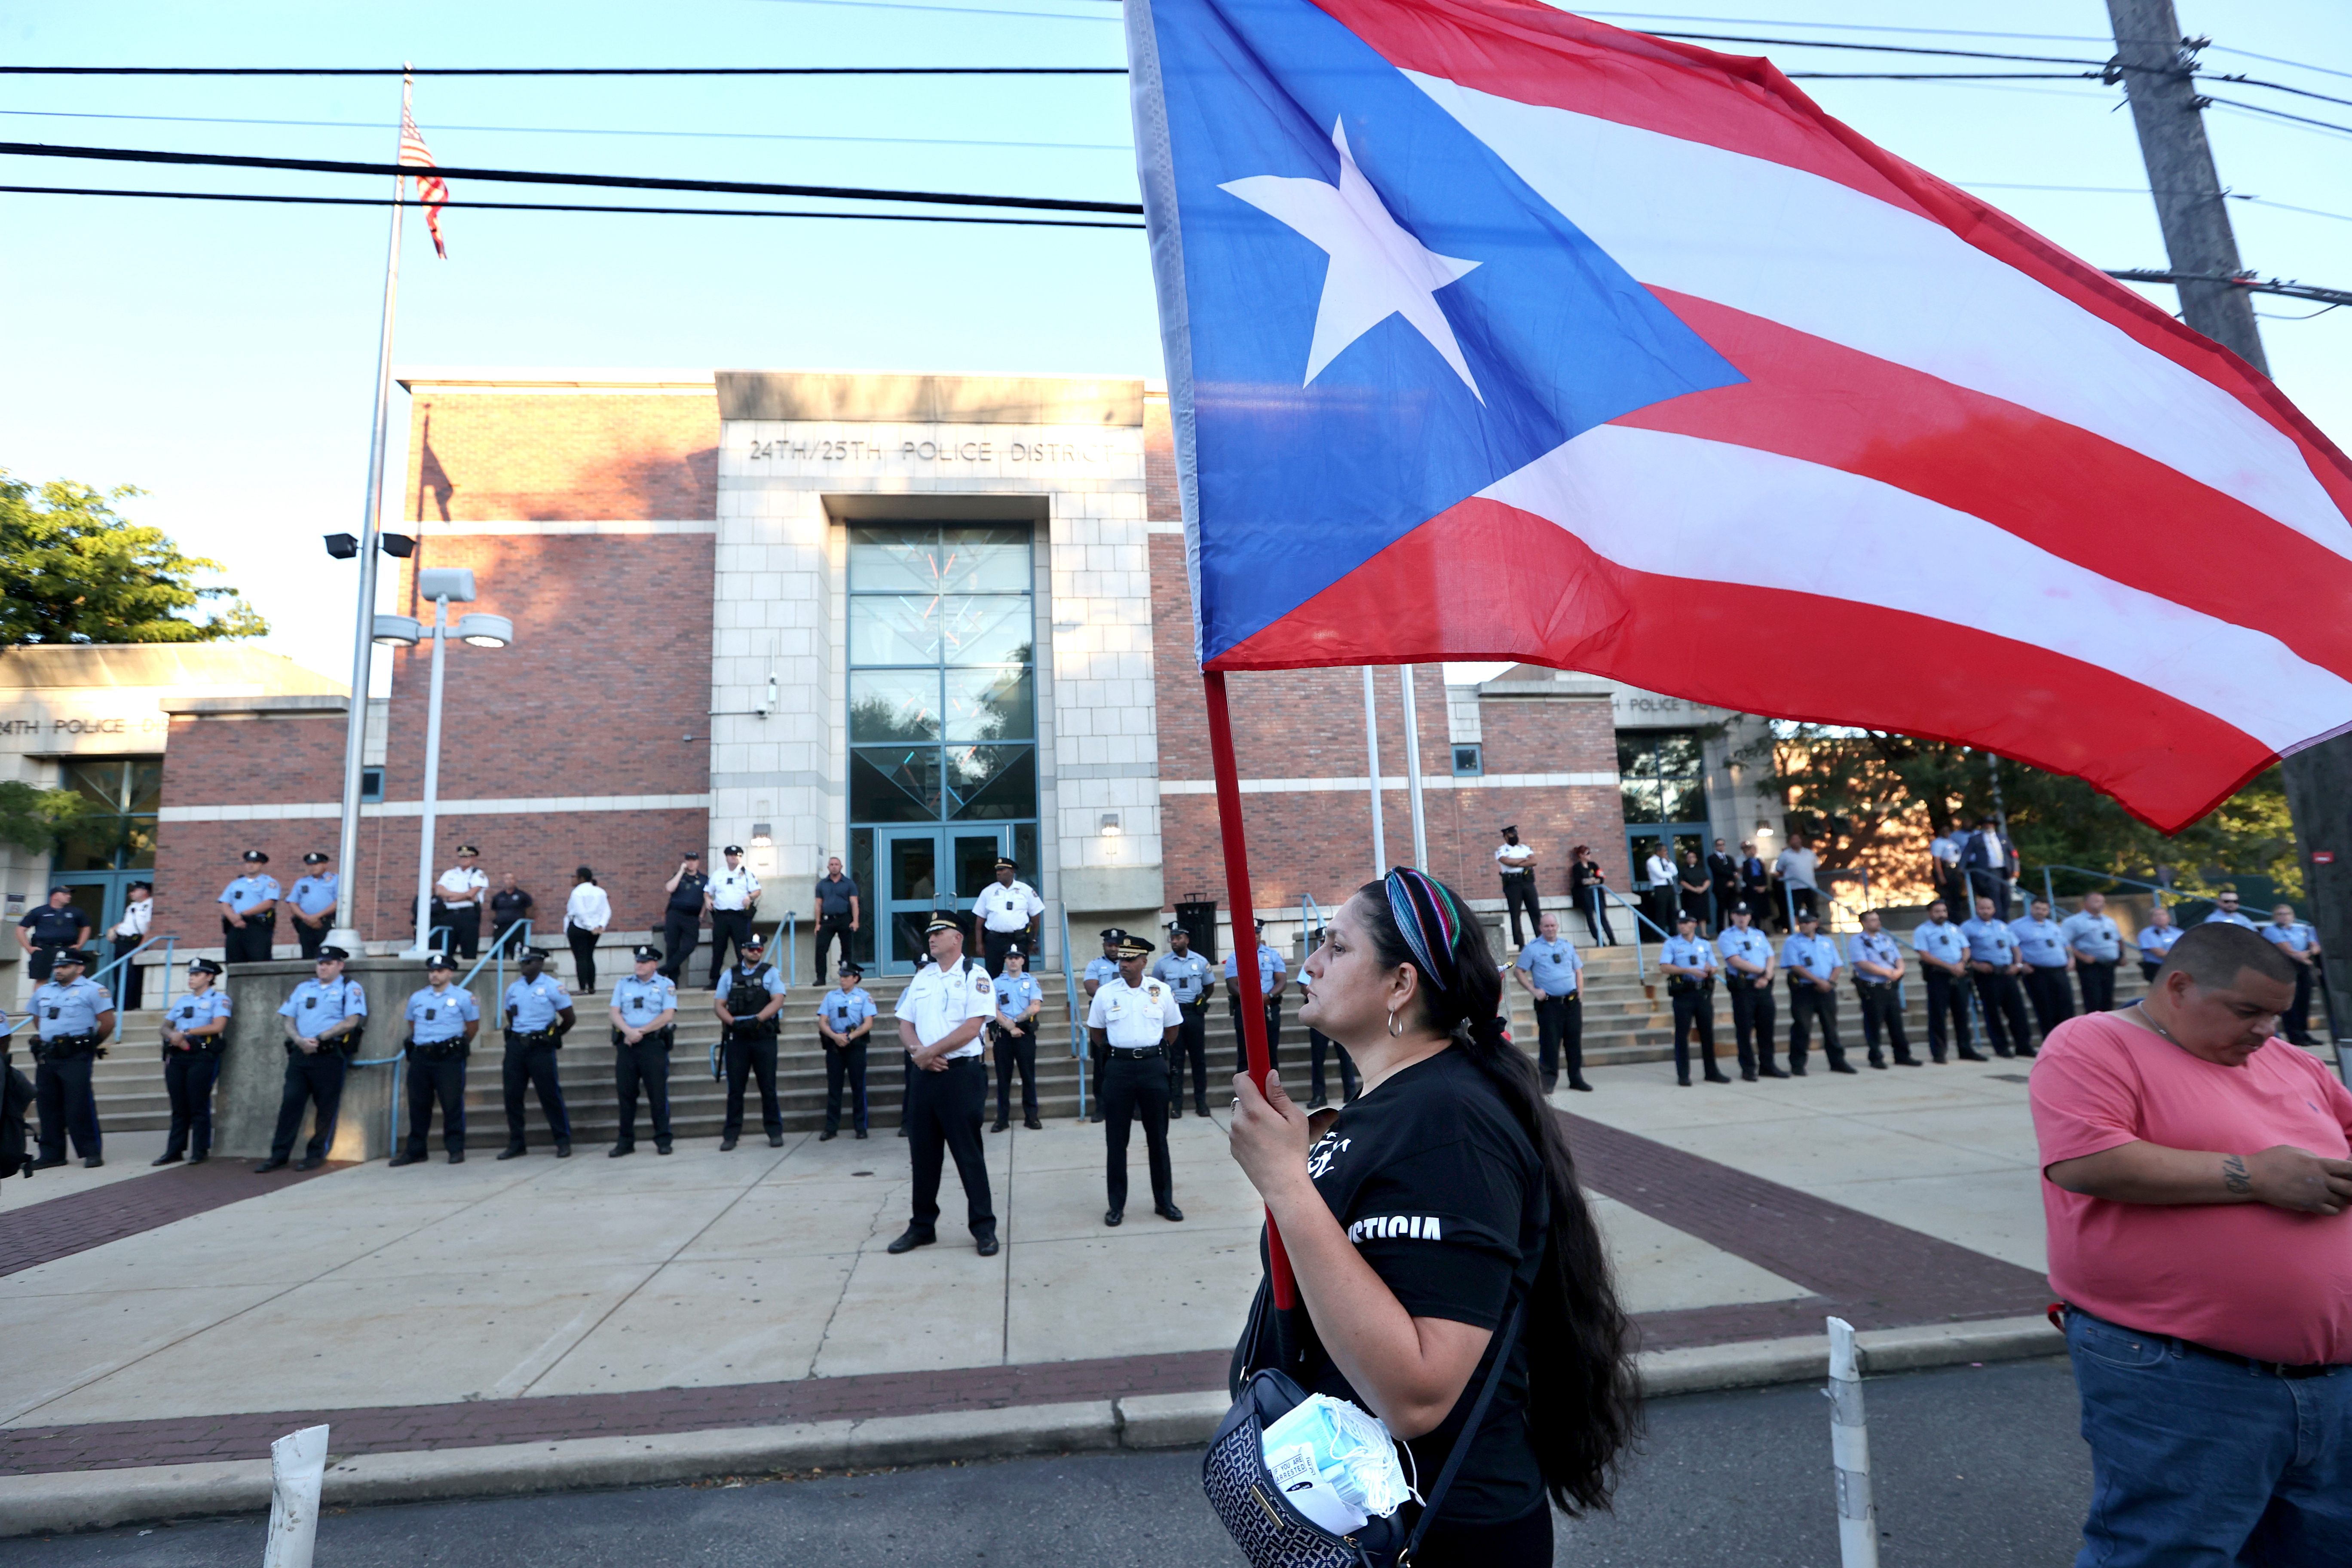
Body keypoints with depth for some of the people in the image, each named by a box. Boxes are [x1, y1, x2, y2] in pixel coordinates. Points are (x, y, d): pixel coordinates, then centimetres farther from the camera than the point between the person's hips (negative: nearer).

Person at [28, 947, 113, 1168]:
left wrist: (92, 1043, 1)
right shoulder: (44, 991, 16)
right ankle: (51, 1154, 19)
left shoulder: (93, 990, -5)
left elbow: (108, 1022, -8)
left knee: (79, 1106, -7)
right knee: (47, 1106, 10)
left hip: (76, 1058, -7)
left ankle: (91, 1153, -2)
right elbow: (37, 1019, 29)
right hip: (46, 1058, 7)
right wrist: (47, 1038, 18)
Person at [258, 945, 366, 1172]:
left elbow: (351, 1021, -9)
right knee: (290, 1102, 1)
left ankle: (317, 1154, 8)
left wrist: (318, 1039, -13)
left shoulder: (350, 989, 2)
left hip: (330, 1055, -5)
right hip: (300, 1053, 5)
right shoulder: (304, 988, 19)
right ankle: (279, 1156, 8)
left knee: (326, 1107, 0)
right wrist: (299, 1040, -7)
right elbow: (287, 1019, 13)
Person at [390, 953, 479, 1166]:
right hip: (420, 1057, 4)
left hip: (449, 1058, -4)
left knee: (452, 1104, -3)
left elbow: (473, 1026, 6)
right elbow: (412, 1025, 24)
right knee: (418, 1104, 9)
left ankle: (456, 1149, 4)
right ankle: (415, 1150, 19)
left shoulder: (464, 997, -1)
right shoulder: (417, 998, 12)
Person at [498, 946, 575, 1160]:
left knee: (550, 1095, -4)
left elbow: (570, 1019, -1)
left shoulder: (553, 987, -6)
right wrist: (518, 1034, 15)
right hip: (515, 1045, 5)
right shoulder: (514, 988, 10)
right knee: (512, 1095, 5)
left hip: (541, 1047, -5)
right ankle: (516, 1144, 17)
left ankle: (564, 1142, 4)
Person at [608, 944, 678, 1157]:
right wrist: (628, 1031, -12)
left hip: (654, 1043, -3)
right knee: (626, 1093, 6)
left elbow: (668, 1015, -6)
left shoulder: (666, 984, 4)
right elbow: (614, 1012, 5)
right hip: (626, 1043, 3)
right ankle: (625, 1142, 15)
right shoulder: (623, 984, 14)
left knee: (658, 1094, -3)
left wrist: (641, 1031, -12)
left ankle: (663, 1141, 3)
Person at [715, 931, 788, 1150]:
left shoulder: (771, 973, 5)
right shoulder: (730, 975, 11)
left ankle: (775, 1132, 10)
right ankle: (730, 1135, 12)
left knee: (768, 1088, 2)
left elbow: (778, 1001, -7)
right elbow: (718, 1004, 7)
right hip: (737, 1038, 2)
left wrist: (757, 1020, -19)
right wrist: (734, 1022, -11)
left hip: (764, 1037, -2)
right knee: (735, 1089, 4)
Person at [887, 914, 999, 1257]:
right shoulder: (922, 978, 14)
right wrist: (918, 1052, -8)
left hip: (961, 1074, -6)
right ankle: (922, 1226, 26)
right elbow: (905, 1025, 12)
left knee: (968, 1153, -1)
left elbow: (972, 1027, -15)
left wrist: (930, 1052, -14)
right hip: (924, 1075, 6)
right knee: (923, 1153, 12)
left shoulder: (975, 977, -6)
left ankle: (983, 1228, 10)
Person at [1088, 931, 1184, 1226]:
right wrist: (1115, 1052, 9)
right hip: (1119, 1068, 0)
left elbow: (1172, 1028, 12)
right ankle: (1117, 1204, 16)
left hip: (1153, 1066, 0)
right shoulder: (1105, 993, -2)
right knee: (1116, 1139, 5)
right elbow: (1095, 1032, 11)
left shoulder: (1162, 991, 0)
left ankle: (1164, 1201, 20)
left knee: (1158, 1137, 9)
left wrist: (1156, 1052, 9)